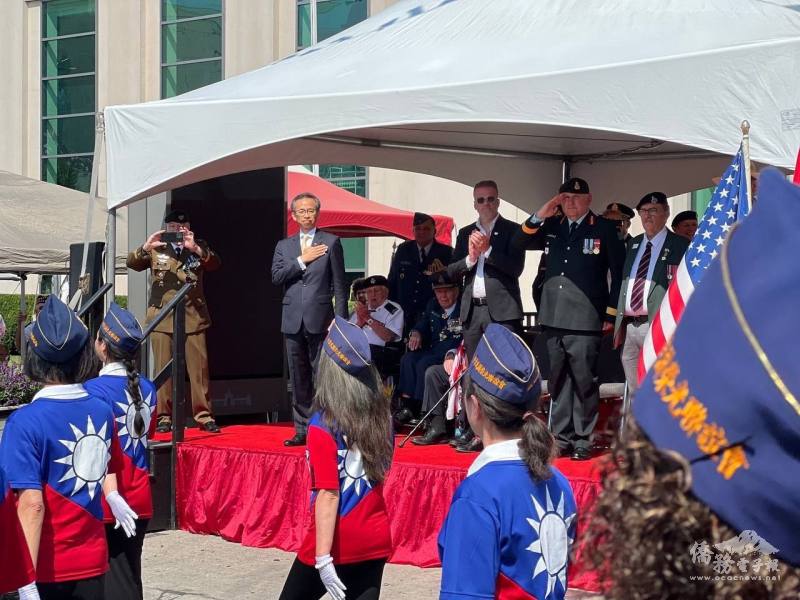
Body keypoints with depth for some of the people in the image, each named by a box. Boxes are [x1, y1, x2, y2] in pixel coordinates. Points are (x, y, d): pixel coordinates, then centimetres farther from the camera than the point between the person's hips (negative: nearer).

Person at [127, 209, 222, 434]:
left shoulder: (199, 248, 11)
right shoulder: (156, 249, 11)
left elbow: (215, 263, -6)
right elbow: (132, 263, -2)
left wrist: (195, 248, -23)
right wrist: (146, 247, -21)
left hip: (193, 316, 0)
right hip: (162, 316, 0)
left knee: (199, 368, -2)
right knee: (163, 370, 1)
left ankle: (204, 416, 3)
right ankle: (164, 417, 7)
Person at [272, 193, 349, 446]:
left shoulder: (331, 242, 4)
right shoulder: (284, 246, 14)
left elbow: (339, 283, 1)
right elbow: (276, 277, 0)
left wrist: (340, 318, -5)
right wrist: (302, 260, -9)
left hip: (320, 319, -4)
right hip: (293, 320, 4)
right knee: (298, 379, 7)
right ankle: (302, 430, 12)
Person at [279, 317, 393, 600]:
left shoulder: (324, 425, -16)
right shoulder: (380, 417, -1)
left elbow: (328, 495, -20)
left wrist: (323, 557, -19)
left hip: (336, 545, -5)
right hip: (375, 542, 5)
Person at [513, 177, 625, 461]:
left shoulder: (604, 229, 1)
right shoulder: (552, 227, 12)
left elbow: (618, 272, 1)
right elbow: (519, 243, 8)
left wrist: (612, 313, -3)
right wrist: (539, 216, -3)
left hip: (585, 320, -4)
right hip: (554, 318, 5)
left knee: (583, 381, -3)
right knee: (558, 381, 9)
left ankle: (583, 440, 4)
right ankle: (561, 438, 16)